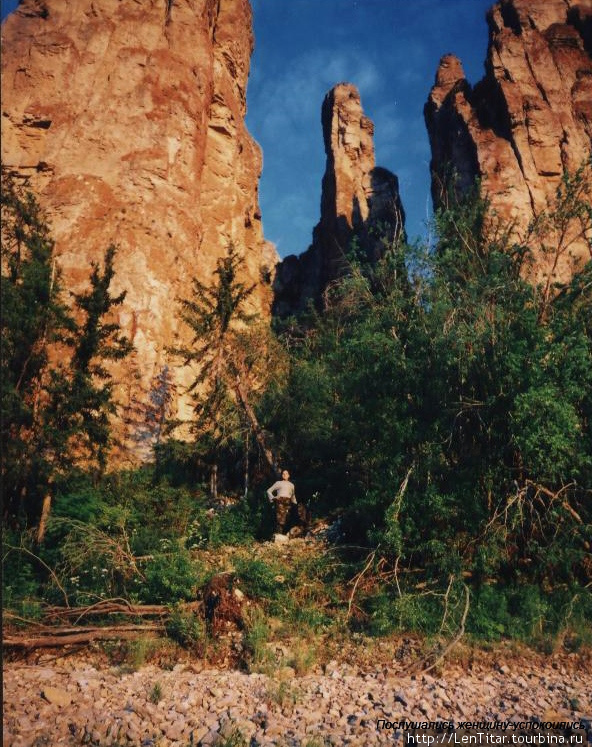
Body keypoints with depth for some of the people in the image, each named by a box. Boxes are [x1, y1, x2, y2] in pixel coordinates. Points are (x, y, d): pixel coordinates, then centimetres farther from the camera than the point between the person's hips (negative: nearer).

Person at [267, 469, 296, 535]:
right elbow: (269, 491, 13)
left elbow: (293, 496, 29)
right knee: (280, 519, -17)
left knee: (285, 520, -4)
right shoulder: (278, 483, 12)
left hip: (288, 503, 4)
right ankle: (278, 534, -19)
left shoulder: (291, 485, 22)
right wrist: (273, 498, 0)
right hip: (280, 502, -4)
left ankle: (281, 534, -2)